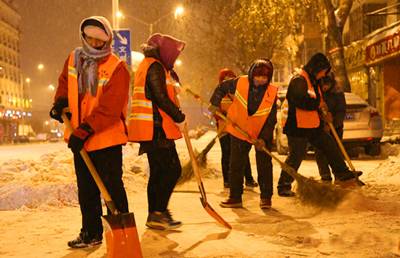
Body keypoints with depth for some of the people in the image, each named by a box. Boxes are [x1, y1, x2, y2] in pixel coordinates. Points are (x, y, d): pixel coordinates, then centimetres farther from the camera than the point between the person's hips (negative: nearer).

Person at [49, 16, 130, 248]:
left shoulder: (117, 68, -15)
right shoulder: (73, 60, 6)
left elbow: (109, 107, -22)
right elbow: (65, 82, 25)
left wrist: (85, 131, -25)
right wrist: (60, 102, 4)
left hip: (107, 139, -6)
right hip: (79, 139, 7)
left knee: (112, 187, -1)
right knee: (86, 189, 14)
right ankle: (91, 233, 26)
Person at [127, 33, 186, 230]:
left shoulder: (146, 65, 22)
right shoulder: (155, 67, -10)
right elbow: (161, 98, -18)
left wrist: (170, 72, 10)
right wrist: (179, 117, -9)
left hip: (150, 129, 11)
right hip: (156, 128, -11)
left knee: (158, 171, 13)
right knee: (172, 169, -8)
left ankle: (155, 215, 17)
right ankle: (158, 213, -8)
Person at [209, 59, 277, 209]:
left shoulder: (272, 93, -15)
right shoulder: (240, 83, -14)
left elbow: (271, 119, -12)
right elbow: (221, 88, 4)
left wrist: (264, 138, -21)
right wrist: (215, 103, -8)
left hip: (262, 135, -1)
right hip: (239, 131, 1)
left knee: (264, 166, 0)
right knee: (236, 165, 5)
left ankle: (266, 197, 15)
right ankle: (235, 198, 16)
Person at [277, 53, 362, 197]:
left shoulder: (312, 81, 17)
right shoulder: (299, 80, -15)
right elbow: (301, 101, -28)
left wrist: (323, 115, 10)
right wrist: (319, 104, -14)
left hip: (313, 126, 10)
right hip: (298, 127, -10)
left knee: (331, 147, 11)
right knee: (296, 157, -6)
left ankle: (343, 176, 23)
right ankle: (283, 187, 4)